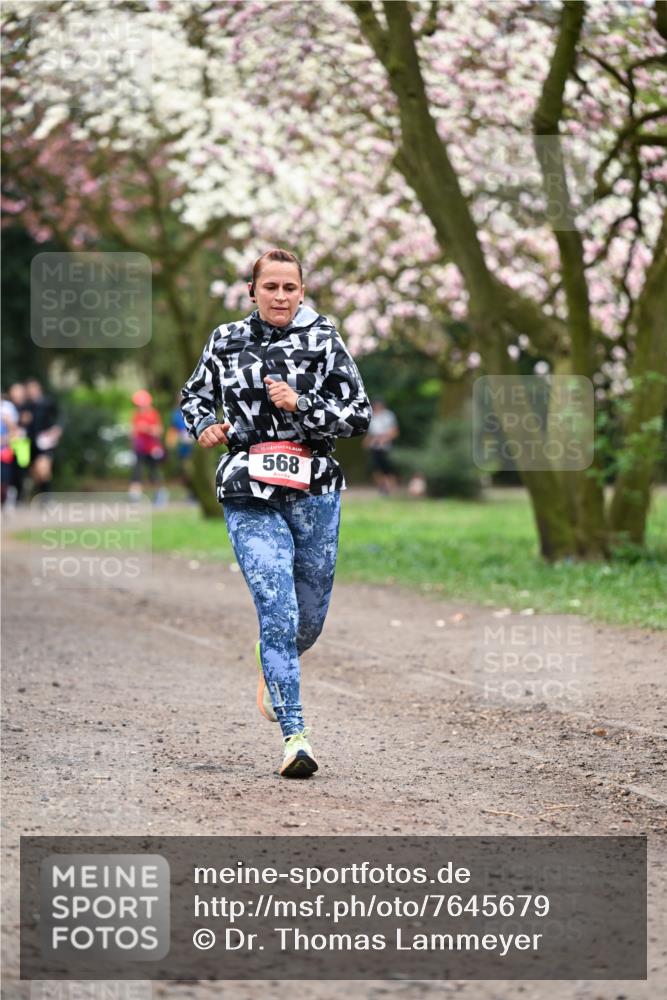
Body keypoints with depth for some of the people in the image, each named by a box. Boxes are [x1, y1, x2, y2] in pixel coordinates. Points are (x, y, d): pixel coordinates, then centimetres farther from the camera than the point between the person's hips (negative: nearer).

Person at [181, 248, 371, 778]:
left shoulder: (324, 341, 1)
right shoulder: (226, 341, 6)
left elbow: (359, 414, -2)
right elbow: (194, 396, 21)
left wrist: (300, 406, -16)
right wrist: (205, 426, -1)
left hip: (314, 492, 1)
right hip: (250, 496, -1)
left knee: (310, 615, 11)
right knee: (277, 609, -14)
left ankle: (273, 671, 47)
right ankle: (294, 735, -12)